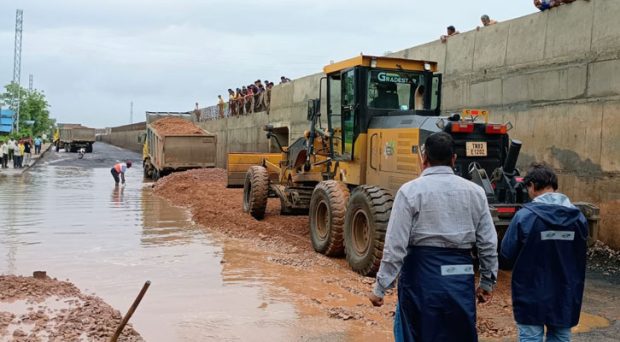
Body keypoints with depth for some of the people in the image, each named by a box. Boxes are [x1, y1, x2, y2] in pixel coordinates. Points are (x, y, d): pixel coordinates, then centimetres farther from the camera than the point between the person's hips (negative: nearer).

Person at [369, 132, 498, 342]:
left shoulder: (411, 191, -7)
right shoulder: (475, 192, 5)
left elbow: (395, 245, -11)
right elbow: (488, 243, 7)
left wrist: (380, 287, -4)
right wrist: (487, 283, 19)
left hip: (422, 278, -3)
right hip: (461, 278, 4)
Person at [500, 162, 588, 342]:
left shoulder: (525, 216, -17)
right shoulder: (578, 217, -1)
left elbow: (506, 257, -12)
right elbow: (580, 256, 9)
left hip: (532, 296, -4)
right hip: (566, 295, 4)